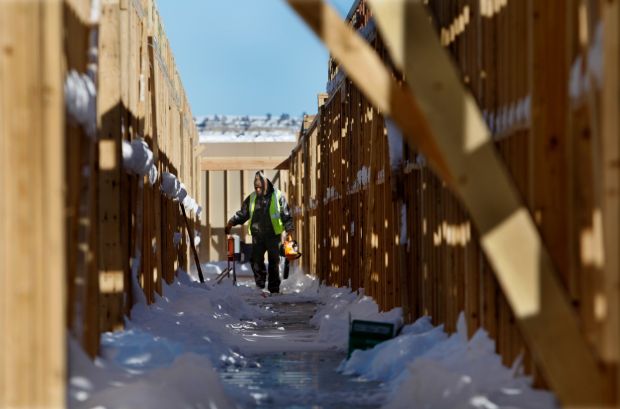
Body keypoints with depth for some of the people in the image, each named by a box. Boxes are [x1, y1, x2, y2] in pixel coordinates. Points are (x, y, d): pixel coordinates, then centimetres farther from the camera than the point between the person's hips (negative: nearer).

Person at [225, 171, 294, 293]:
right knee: (256, 261, 1)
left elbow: (286, 216, -2)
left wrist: (289, 231, -12)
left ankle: (274, 289, 8)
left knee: (274, 262, 2)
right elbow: (243, 214, 13)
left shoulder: (278, 197, -2)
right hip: (257, 236, 3)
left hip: (273, 236, -3)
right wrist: (232, 222, -1)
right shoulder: (252, 198, 8)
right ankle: (260, 286, 12)